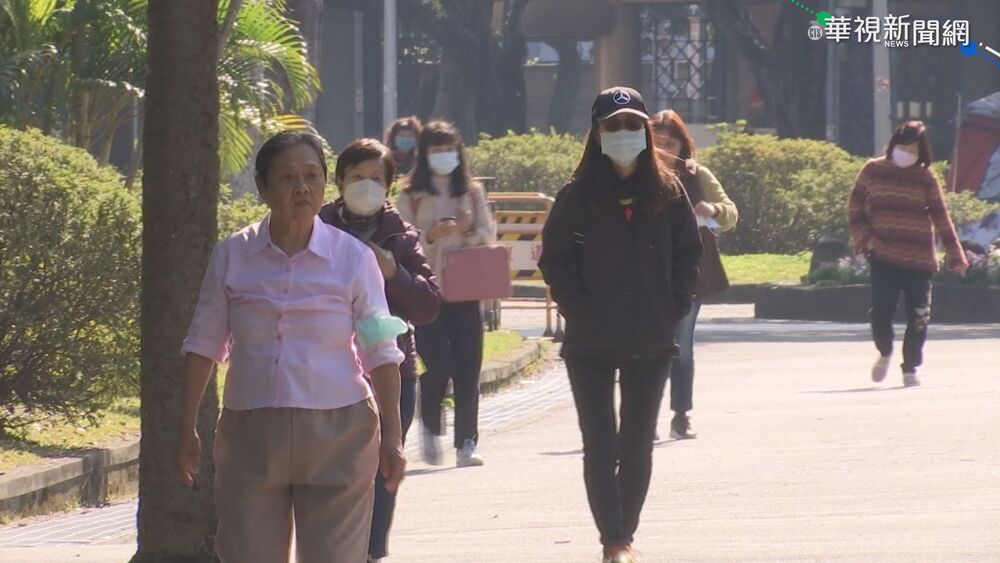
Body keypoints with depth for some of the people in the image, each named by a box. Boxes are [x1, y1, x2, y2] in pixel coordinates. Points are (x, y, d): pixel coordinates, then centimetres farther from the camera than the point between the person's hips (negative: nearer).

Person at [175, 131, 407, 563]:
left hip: (335, 434, -1)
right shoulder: (232, 257, 3)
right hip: (251, 435, 1)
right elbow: (203, 346, 9)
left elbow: (382, 356, 1)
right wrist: (187, 429, 7)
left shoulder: (353, 258, 0)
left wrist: (391, 438, -4)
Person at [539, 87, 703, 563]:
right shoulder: (579, 196, -4)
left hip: (651, 344, 2)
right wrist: (579, 312, -9)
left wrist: (673, 310, -2)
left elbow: (688, 255, 8)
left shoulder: (667, 192, 2)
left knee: (638, 448, 8)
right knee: (600, 447, -7)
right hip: (592, 345, -2)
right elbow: (555, 259, -1)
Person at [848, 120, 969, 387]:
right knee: (880, 312, -7)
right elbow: (855, 206, 11)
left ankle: (910, 368, 16)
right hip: (883, 257, 0)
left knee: (918, 317, 0)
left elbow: (941, 218, 5)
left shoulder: (926, 178, 2)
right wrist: (864, 237, -3)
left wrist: (955, 255, 3)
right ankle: (885, 353, 23)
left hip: (919, 259, 0)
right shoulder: (873, 171, 3)